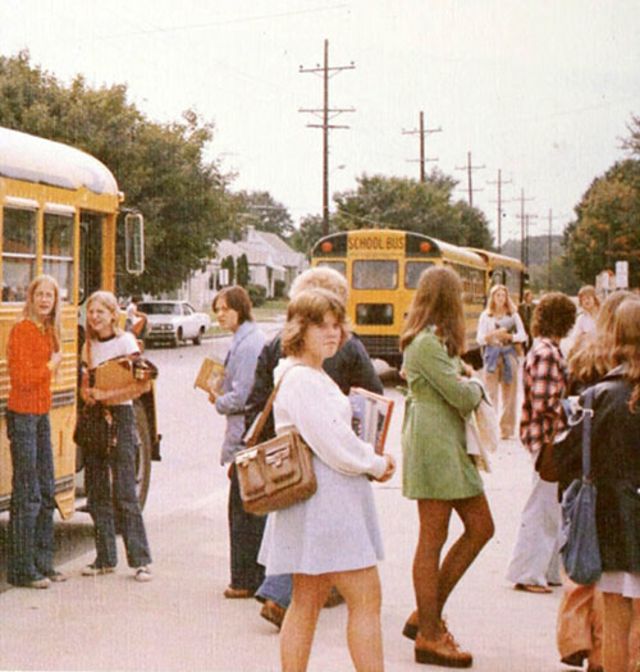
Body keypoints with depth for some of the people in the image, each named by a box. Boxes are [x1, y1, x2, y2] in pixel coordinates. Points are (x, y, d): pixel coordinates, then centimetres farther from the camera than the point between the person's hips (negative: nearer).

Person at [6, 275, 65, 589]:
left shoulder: (47, 331, 12)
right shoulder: (22, 330, -13)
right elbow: (23, 379, -20)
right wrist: (51, 366, -8)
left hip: (41, 415, 9)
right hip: (22, 415, -9)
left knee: (46, 491, 13)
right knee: (26, 494, -5)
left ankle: (42, 562, 23)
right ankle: (22, 570, 2)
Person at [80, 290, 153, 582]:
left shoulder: (125, 341, -5)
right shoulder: (89, 347, 13)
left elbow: (140, 385, -13)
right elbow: (85, 385, 17)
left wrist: (106, 395, -17)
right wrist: (88, 395, -6)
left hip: (119, 416, -6)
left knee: (124, 492, -8)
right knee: (97, 492, 6)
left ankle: (140, 560, -3)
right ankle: (105, 558, 13)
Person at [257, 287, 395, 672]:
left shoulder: (316, 376, 18)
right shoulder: (299, 379, -15)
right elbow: (331, 445, -19)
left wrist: (372, 457, 4)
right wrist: (376, 465, -5)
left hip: (331, 499, 11)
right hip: (324, 499, -11)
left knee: (309, 600, 12)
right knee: (366, 597, -8)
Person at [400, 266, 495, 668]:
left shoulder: (436, 340, 17)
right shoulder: (427, 343, -15)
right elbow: (463, 397, -18)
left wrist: (461, 372, 7)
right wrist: (476, 383, 5)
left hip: (450, 445, 11)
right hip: (433, 443, -11)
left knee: (481, 528, 10)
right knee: (433, 540, -3)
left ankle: (427, 615, 17)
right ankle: (428, 637, 5)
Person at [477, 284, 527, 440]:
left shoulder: (513, 315, 8)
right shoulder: (485, 315, 8)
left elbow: (522, 335, 1)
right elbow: (480, 338, 2)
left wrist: (507, 336, -13)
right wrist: (493, 334, -15)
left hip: (509, 354, 1)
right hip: (492, 354, -1)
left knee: (509, 393, 1)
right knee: (491, 393, -6)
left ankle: (507, 428, 5)